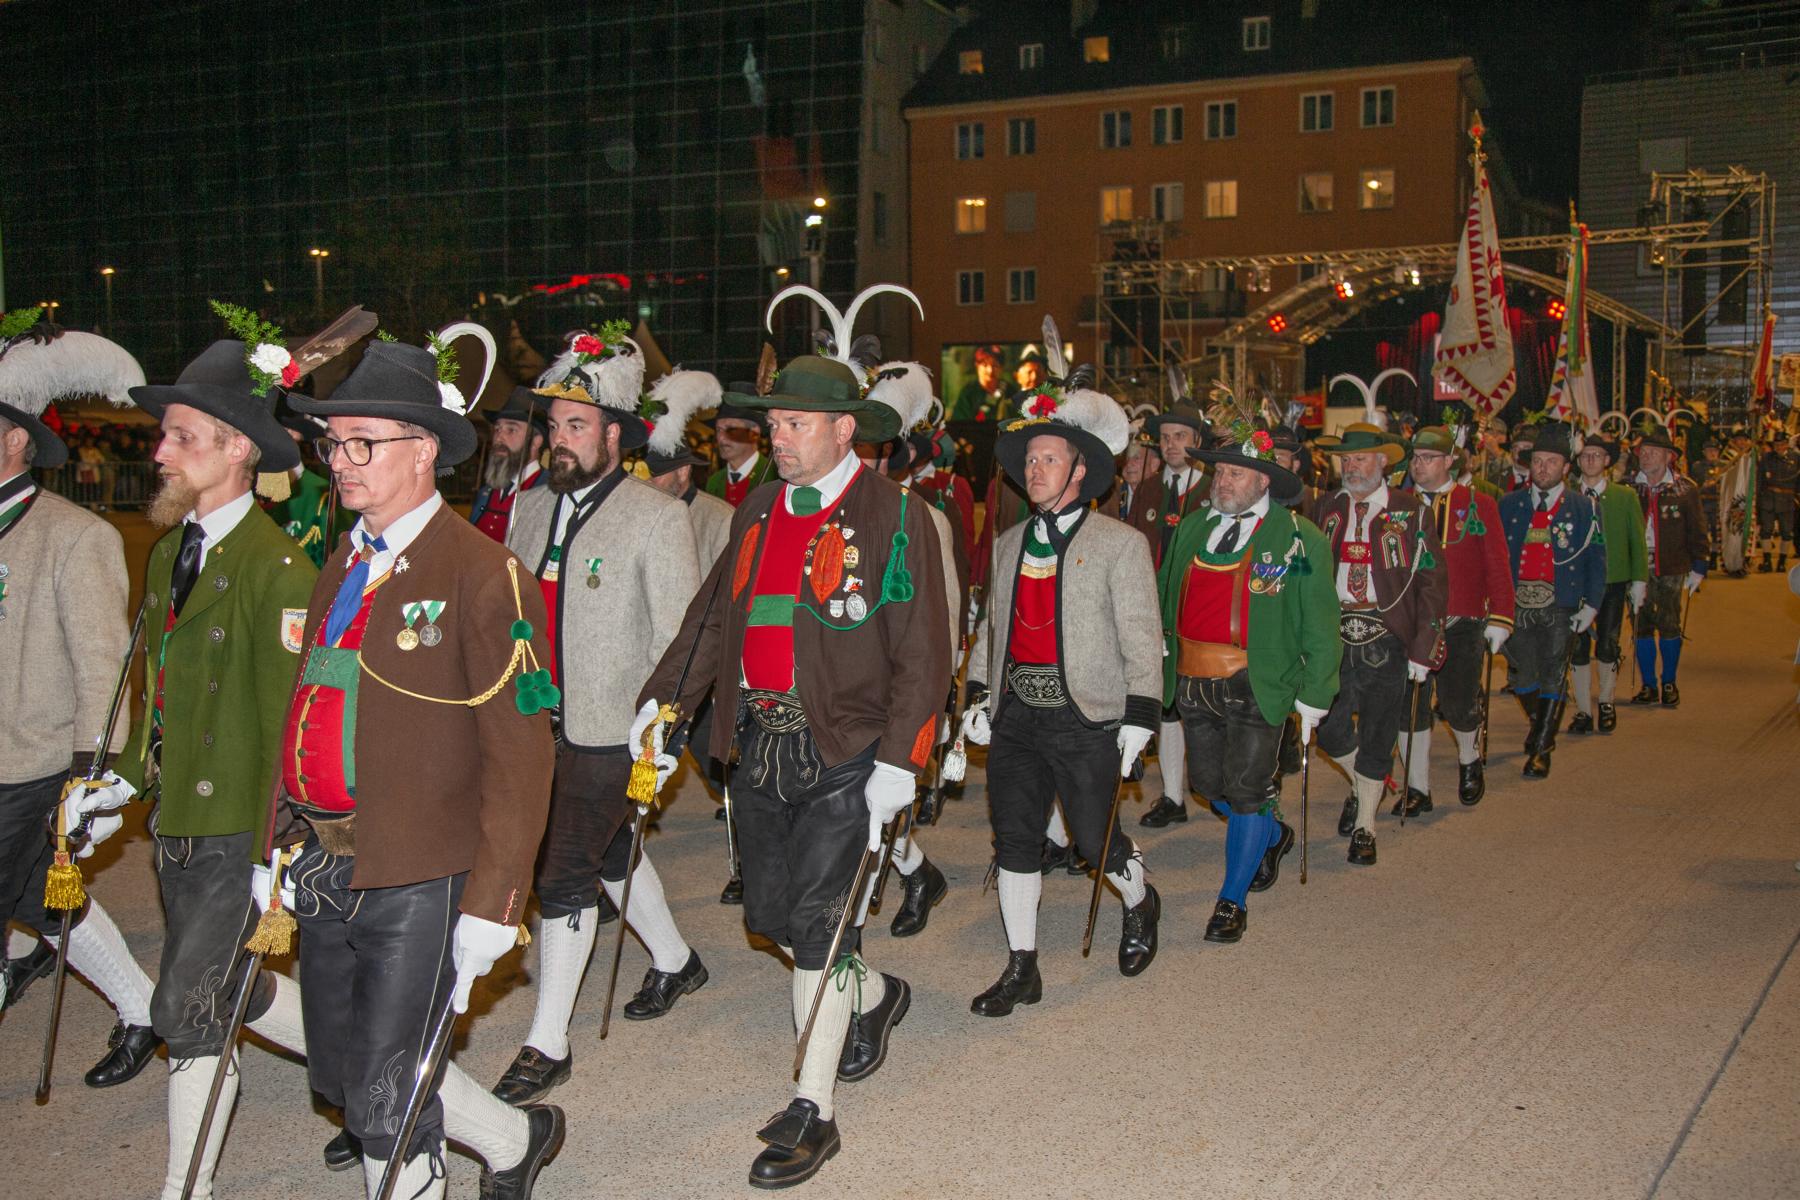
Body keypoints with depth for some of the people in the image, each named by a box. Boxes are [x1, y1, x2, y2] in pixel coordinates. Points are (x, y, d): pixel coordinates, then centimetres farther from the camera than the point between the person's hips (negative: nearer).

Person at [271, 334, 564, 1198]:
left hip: (420, 880, -8)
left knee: (384, 1095, 0)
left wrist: (490, 905, -18)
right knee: (339, 1072, 18)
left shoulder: (483, 574, -14)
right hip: (326, 867, 8)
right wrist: (274, 844, 12)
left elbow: (520, 757, -16)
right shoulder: (343, 563, 11)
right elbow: (305, 709, 16)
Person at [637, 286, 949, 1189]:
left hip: (845, 751, -6)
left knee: (817, 922, -4)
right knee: (768, 915, 14)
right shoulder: (758, 511, 11)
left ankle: (811, 1112, 10)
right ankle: (876, 995, 42)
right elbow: (712, 615, 16)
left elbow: (921, 655, -11)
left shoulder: (894, 519, -8)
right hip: (760, 744, 7)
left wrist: (897, 765, -17)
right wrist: (662, 699, 6)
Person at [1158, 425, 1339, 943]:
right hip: (1193, 682, 5)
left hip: (1257, 686, -5)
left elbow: (1319, 628, -4)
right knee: (1208, 783, 14)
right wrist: (1158, 666, 7)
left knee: (1246, 791, -3)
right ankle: (1273, 834, 44)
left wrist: (1313, 697, -6)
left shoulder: (1299, 541, -5)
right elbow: (1168, 602, 13)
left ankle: (1232, 900, 14)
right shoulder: (1192, 529, 9)